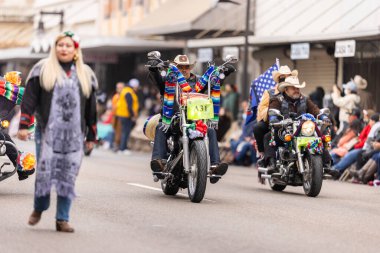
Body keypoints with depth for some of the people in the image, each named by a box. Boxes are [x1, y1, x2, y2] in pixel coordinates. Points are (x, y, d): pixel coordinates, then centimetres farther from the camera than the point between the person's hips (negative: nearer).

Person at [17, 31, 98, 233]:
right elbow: (29, 99, 1)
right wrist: (23, 125, -7)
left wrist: (91, 136, 13)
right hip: (48, 131, -2)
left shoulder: (86, 74, 13)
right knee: (44, 170, -5)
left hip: (74, 134, 2)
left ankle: (62, 219, 6)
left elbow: (91, 108, 15)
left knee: (68, 176, 0)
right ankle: (39, 208, 19)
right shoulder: (42, 69, 4)